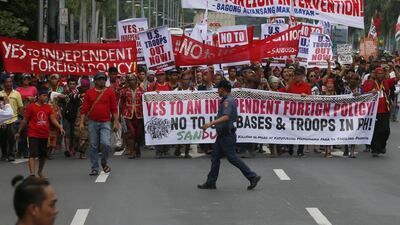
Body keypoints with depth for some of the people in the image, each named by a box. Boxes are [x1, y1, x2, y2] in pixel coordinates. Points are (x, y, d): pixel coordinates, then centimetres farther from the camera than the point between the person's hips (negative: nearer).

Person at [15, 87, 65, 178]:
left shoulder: (48, 107, 6)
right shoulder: (31, 107, -6)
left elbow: (53, 119, 3)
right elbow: (25, 120, 1)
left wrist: (60, 127, -14)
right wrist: (19, 132, 7)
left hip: (44, 135, 5)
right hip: (33, 135, -5)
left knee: (43, 155, 16)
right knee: (33, 154, -14)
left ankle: (40, 171, 36)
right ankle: (32, 174, -21)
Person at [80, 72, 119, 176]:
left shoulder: (110, 92, 3)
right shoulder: (89, 93, 5)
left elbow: (114, 108, 3)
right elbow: (84, 109, 4)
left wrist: (116, 122, -3)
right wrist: (81, 122, -2)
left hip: (105, 123, -1)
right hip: (93, 123, 1)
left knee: (106, 143, -16)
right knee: (93, 146, 4)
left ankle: (104, 162, 10)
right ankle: (94, 168, 13)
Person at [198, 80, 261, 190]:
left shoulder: (227, 101, -18)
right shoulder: (227, 100, 14)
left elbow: (226, 117, -33)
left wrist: (211, 123, -40)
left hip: (227, 135, -10)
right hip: (222, 135, 10)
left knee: (232, 158, -5)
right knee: (215, 158, 10)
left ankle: (252, 176, 0)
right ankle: (211, 182, 14)